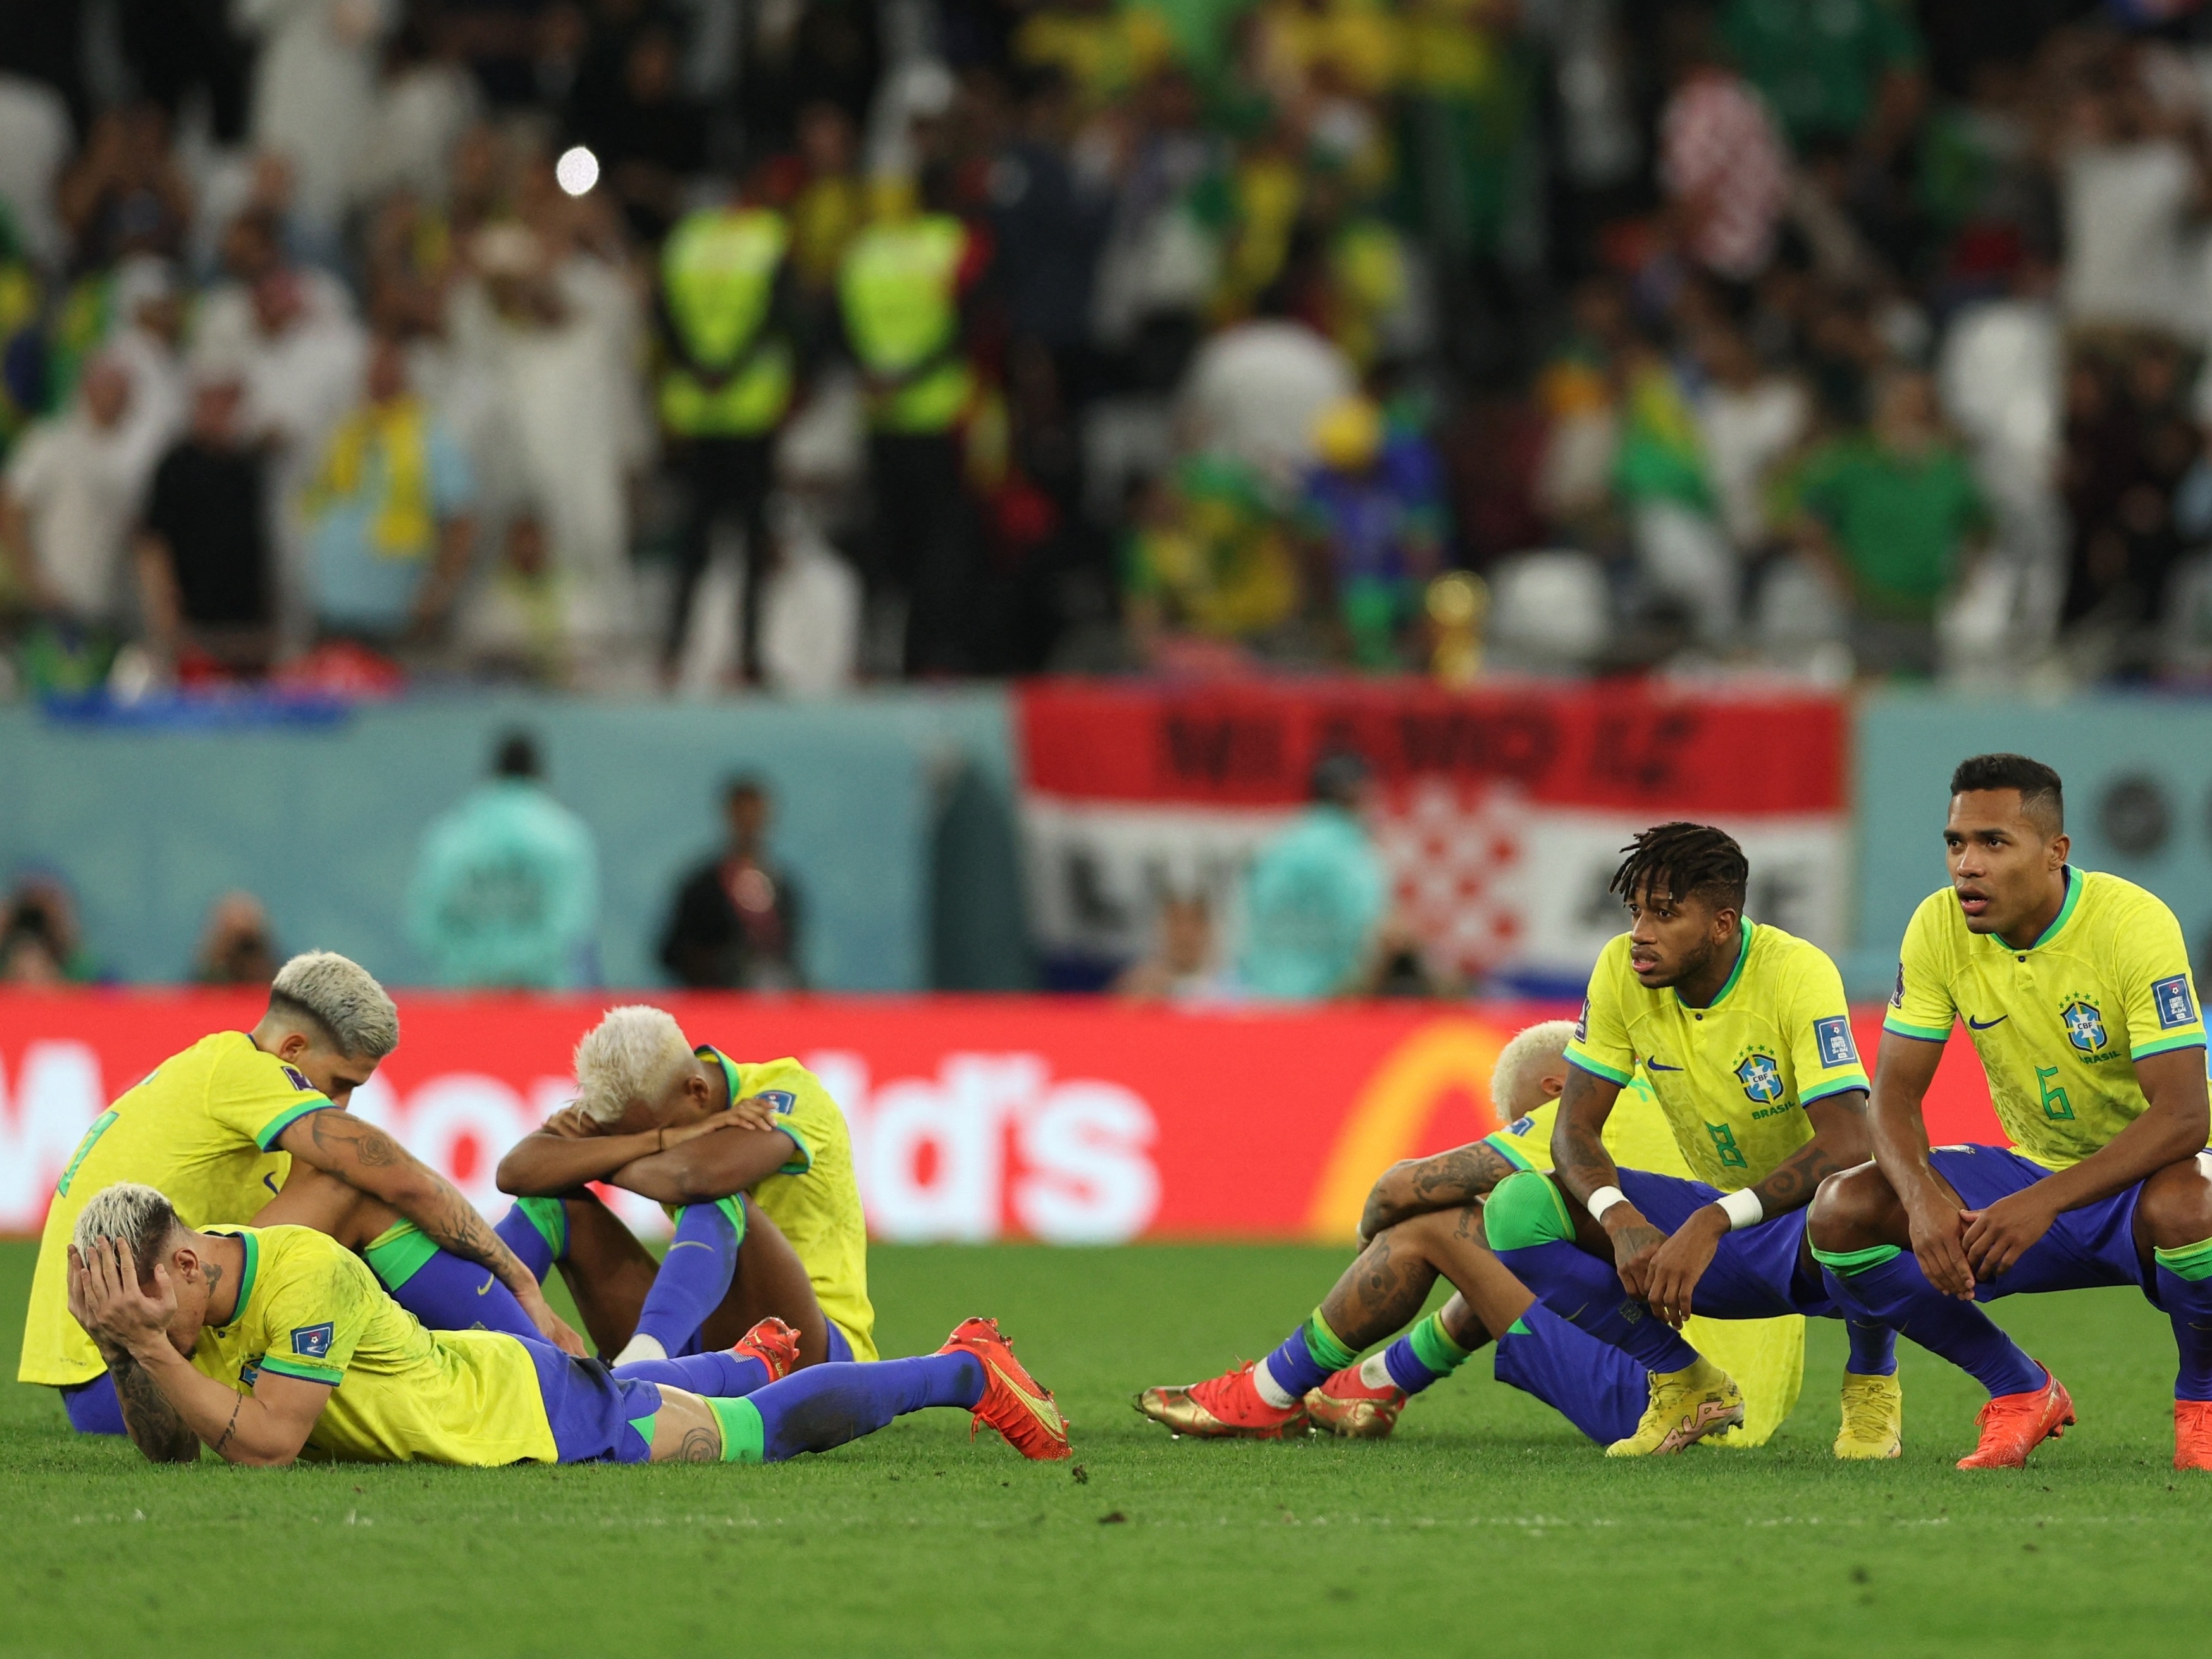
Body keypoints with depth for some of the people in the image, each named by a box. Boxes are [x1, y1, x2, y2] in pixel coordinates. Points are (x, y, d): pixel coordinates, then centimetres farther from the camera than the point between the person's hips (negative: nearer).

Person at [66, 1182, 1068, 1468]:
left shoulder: (305, 1275, -38)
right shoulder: (182, 1289, -14)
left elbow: (266, 1443, -40)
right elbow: (169, 1451, -8)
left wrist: (152, 1347, -45)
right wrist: (128, 1353, -26)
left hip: (534, 1413, -7)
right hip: (475, 1380, 7)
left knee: (774, 1427, 11)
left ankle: (968, 1373, 30)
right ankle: (751, 1365, 67)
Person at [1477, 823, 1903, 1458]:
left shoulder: (1796, 974, -24)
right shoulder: (1622, 970, -10)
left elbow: (1847, 1144, -34)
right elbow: (1574, 1128, -9)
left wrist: (1712, 1225, -44)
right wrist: (1621, 1221, -31)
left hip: (1802, 1218, -5)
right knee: (1518, 1209, -18)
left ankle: (1872, 1383, -6)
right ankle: (1688, 1386, 0)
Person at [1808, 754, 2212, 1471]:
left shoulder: (2133, 923, -24)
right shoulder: (1939, 927, -9)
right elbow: (1894, 1095, -8)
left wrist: (2042, 1204, -41)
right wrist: (1924, 1197, -31)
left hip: (2144, 1174, -5)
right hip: (2033, 1165, 5)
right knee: (1842, 1212, -18)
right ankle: (2021, 1392, 2)